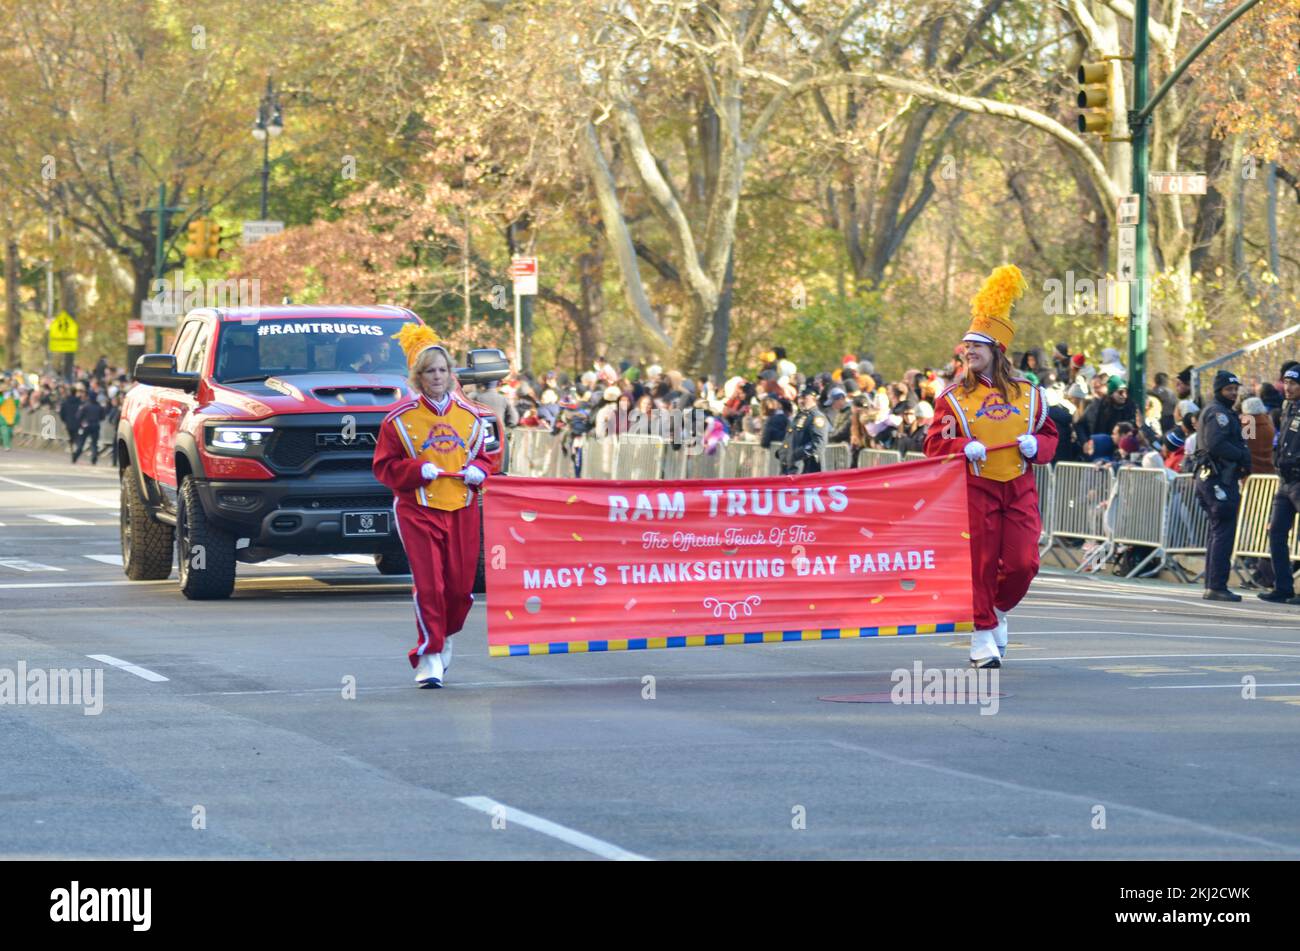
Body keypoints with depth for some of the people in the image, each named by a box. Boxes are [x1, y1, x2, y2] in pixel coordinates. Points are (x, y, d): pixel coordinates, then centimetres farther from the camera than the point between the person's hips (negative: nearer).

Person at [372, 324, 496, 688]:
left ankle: (445, 635, 32)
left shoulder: (471, 415, 8)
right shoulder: (400, 419, -2)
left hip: (462, 508, 3)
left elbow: (485, 456, 18)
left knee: (461, 583, 4)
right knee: (428, 583, -11)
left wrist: (479, 471, -4)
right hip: (417, 508, -3)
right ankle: (429, 657, -5)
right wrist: (418, 470, -15)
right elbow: (384, 466, 0)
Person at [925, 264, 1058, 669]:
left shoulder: (1028, 394, 7)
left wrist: (1035, 445, -7)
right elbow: (934, 444, 1)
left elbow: (1049, 434, 15)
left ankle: (998, 609, 24)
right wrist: (964, 447, -18)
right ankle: (983, 636, 6)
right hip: (975, 488, -2)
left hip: (1020, 488, 2)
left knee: (1023, 563, -5)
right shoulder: (954, 397, 1)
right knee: (981, 566, -4)